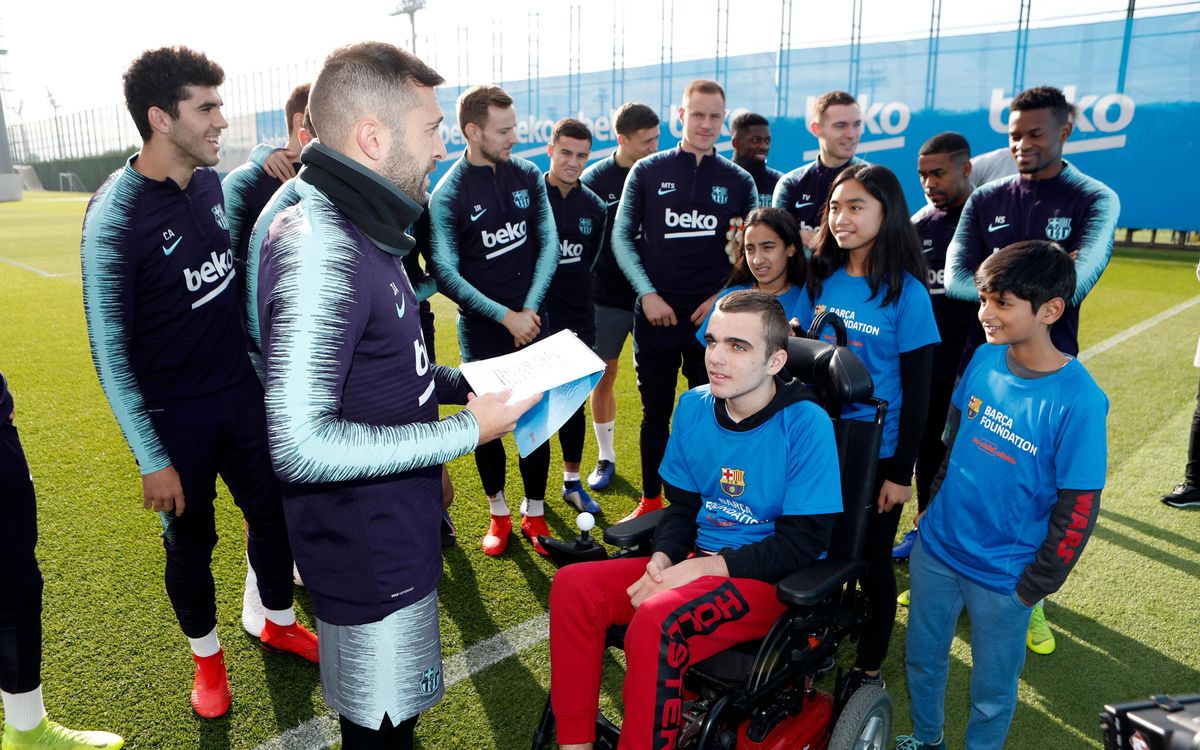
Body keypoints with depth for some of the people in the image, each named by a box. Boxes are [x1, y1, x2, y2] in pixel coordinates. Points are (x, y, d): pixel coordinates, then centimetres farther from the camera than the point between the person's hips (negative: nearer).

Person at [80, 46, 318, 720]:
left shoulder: (213, 182, -2)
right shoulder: (116, 214, -19)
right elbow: (111, 351, -16)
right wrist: (152, 459, -14)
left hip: (242, 395, 5)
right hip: (175, 418, -5)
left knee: (274, 511, 14)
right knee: (191, 541, 12)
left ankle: (279, 623, 40)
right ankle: (208, 656, 37)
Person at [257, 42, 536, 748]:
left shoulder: (358, 230, 8)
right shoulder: (320, 247, -25)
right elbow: (300, 444, -29)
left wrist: (459, 383, 6)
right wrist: (464, 431, -23)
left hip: (394, 524, 9)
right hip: (367, 549, -9)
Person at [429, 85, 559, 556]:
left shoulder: (528, 176, 2)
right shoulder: (448, 194, -9)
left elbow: (549, 245, 2)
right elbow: (446, 273, -12)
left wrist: (529, 309, -8)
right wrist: (506, 316, -16)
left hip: (532, 319, 3)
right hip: (481, 328, -2)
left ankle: (534, 513, 23)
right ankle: (498, 514, 26)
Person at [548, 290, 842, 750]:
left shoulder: (806, 425, -15)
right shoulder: (694, 406, 2)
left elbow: (802, 543, -15)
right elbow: (683, 504, 10)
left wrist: (704, 567, -20)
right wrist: (663, 559, -10)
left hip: (773, 581, -6)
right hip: (697, 563, 6)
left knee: (657, 619, -33)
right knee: (574, 585, -13)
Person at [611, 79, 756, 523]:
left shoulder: (738, 181, 6)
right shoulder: (648, 172, 3)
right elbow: (622, 237, 3)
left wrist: (723, 296, -6)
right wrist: (648, 293, -7)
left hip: (712, 316, 1)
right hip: (656, 314, 0)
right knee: (655, 412, 10)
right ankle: (651, 501, 25)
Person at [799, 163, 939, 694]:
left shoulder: (905, 292, -11)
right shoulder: (822, 278, 1)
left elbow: (917, 389, -9)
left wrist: (902, 471, -10)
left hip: (876, 452, -4)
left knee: (872, 560, 11)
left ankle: (868, 669, 31)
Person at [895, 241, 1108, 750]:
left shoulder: (1077, 400, -21)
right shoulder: (984, 358, -7)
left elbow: (1077, 509, -15)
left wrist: (1036, 585, -10)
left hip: (1002, 574, -5)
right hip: (936, 546, 5)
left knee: (992, 687, 17)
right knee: (921, 659, 22)